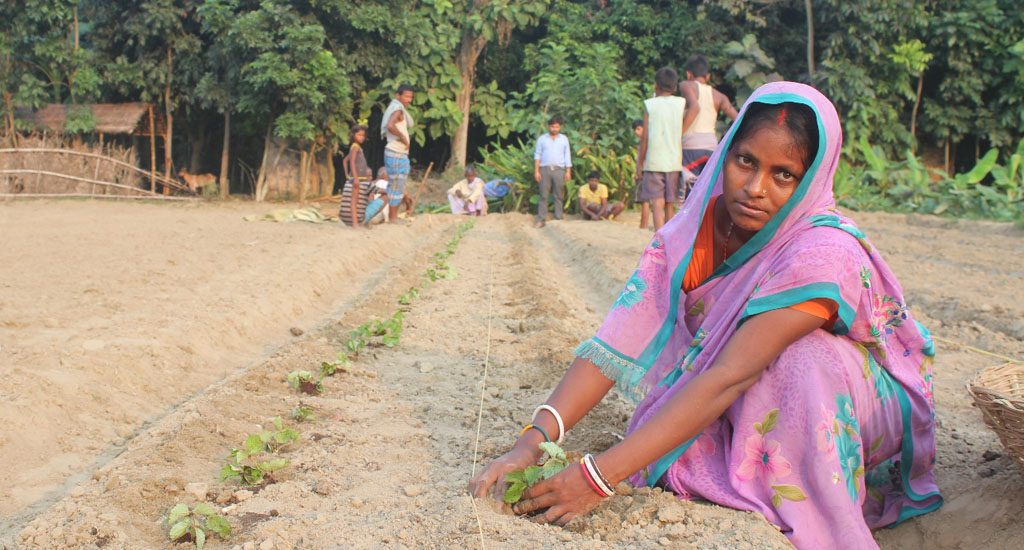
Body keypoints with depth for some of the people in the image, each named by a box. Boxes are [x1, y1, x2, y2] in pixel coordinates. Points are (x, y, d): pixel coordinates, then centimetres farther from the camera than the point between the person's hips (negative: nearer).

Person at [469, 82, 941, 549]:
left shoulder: (826, 254, -31)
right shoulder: (695, 230, -14)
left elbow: (728, 379, -39)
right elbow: (622, 337, -22)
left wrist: (598, 476, -44)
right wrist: (535, 440, -37)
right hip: (743, 421, 4)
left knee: (796, 357, -34)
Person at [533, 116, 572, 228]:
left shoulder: (564, 139, 10)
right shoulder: (542, 139, 7)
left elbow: (567, 156, 8)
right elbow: (537, 155, 6)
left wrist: (568, 171, 1)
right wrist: (536, 171, -3)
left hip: (559, 169, 1)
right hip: (545, 169, -1)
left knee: (559, 196, 1)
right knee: (543, 195, -4)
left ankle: (558, 218, 6)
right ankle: (541, 219, -5)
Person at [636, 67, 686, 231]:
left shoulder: (650, 104, -1)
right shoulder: (681, 103, 5)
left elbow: (645, 137, -2)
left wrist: (639, 163, 4)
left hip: (654, 162, -3)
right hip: (674, 162, 3)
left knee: (657, 204, -5)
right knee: (670, 205, 12)